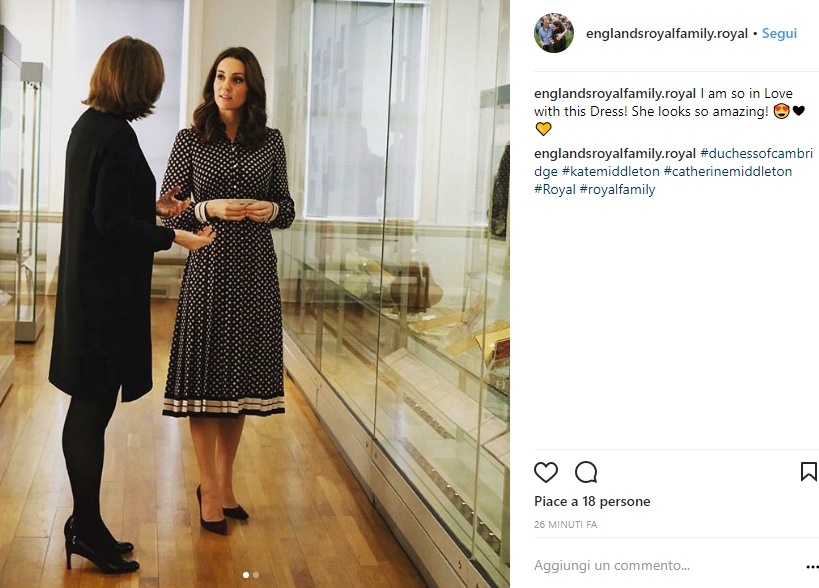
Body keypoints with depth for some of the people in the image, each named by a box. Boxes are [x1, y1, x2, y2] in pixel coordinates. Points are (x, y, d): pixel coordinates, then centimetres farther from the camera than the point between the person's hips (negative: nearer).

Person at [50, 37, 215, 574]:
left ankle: (86, 523, 25)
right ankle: (88, 529, 10)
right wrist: (175, 236, -15)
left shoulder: (88, 125, 11)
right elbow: (112, 222, -21)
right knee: (93, 408, -1)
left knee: (89, 406, 14)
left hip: (87, 284, 10)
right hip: (108, 290, -10)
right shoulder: (115, 135, -18)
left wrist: (152, 207, 27)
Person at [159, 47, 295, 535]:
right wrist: (210, 209, -16)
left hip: (256, 273, 3)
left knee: (242, 376, 9)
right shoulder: (190, 141, 1)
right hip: (208, 270, -2)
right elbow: (168, 211, 0)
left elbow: (287, 209, 11)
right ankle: (210, 489, 11)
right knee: (205, 376, -1)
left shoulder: (271, 142, 7)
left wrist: (270, 210, -11)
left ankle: (225, 484, 23)